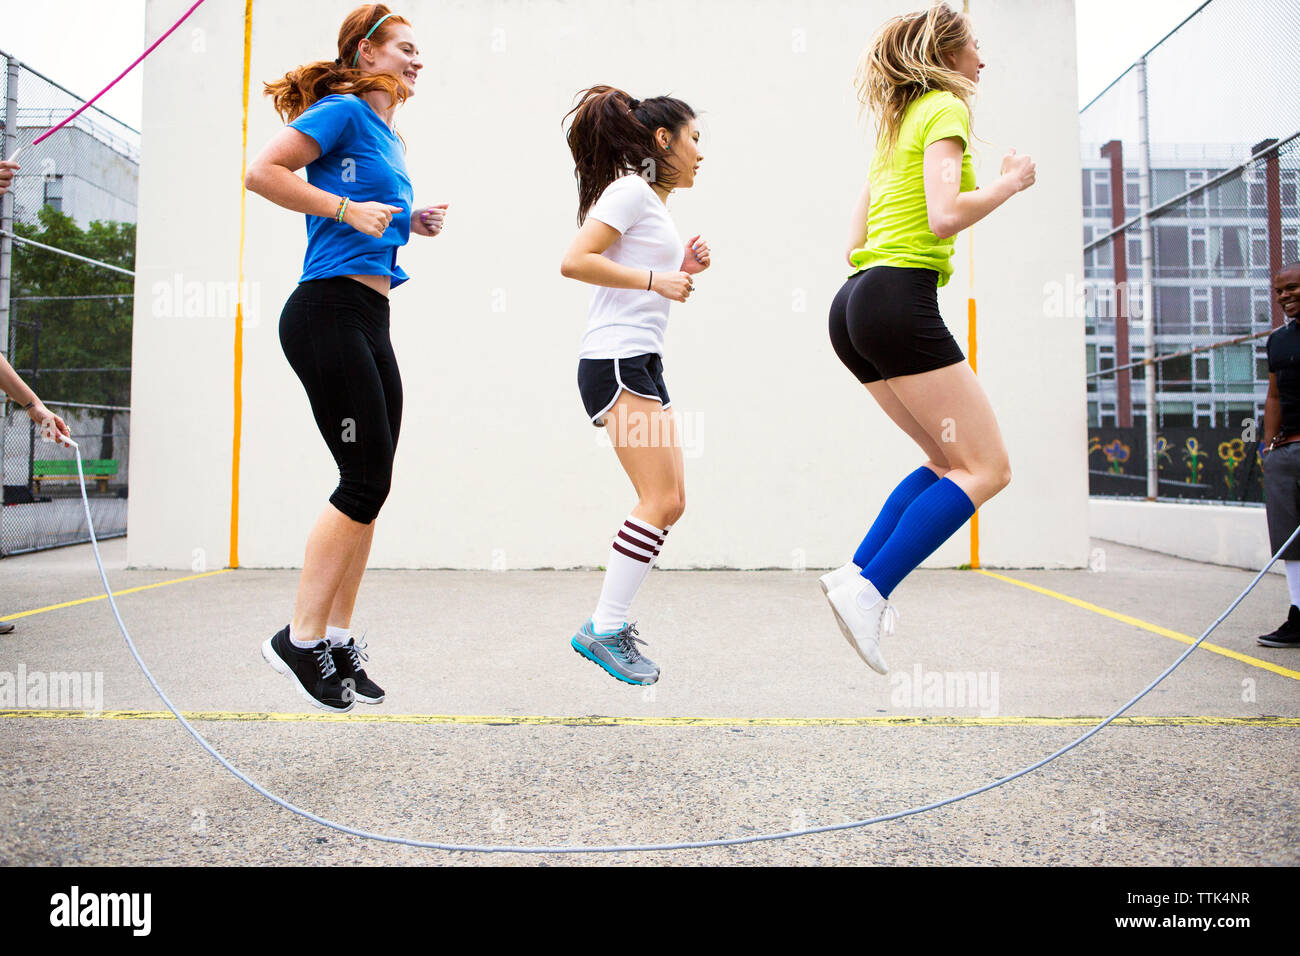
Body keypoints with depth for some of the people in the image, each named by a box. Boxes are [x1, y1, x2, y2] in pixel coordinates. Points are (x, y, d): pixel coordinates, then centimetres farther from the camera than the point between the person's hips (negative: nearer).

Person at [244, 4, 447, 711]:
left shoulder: (388, 136, 24)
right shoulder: (343, 110, -3)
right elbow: (261, 172, -12)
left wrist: (409, 222, 15)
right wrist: (349, 209, -14)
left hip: (370, 321, 9)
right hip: (328, 314, -9)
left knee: (372, 482, 6)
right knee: (366, 479, -10)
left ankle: (337, 639, 14)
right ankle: (301, 637, 2)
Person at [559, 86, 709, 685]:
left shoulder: (654, 203, 25)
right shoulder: (631, 190, -4)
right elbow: (575, 261, -16)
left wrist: (684, 270, 14)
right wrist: (656, 278, -16)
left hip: (641, 365, 10)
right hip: (616, 361, -10)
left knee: (669, 501, 6)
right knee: (660, 500, -13)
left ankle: (611, 621, 14)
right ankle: (604, 630, -5)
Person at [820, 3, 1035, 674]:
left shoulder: (894, 126, 26)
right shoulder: (943, 109, 0)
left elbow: (855, 244, 22)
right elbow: (945, 216, -16)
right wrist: (1007, 183, 0)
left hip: (855, 303, 9)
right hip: (900, 300, -9)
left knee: (949, 460, 14)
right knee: (986, 469, -7)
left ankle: (859, 572, 4)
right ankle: (868, 588, -15)